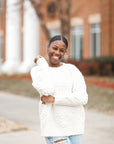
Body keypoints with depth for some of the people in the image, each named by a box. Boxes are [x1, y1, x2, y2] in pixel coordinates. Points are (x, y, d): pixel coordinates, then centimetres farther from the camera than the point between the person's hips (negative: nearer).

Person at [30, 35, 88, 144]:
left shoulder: (72, 69, 4)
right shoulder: (37, 71, 4)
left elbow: (82, 98, -6)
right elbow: (46, 90, -16)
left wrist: (54, 99, -11)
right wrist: (41, 62, -4)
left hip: (74, 125, 2)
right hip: (53, 126, -2)